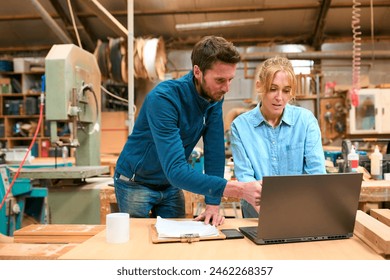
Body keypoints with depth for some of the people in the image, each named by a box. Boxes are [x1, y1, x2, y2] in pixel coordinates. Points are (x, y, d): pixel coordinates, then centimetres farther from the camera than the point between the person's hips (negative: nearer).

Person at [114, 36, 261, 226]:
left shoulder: (215, 98, -12)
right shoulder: (163, 98, -32)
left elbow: (214, 150, -11)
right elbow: (176, 170, -38)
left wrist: (213, 203, -18)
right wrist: (239, 190, -45)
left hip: (171, 184, 5)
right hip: (136, 183, -5)